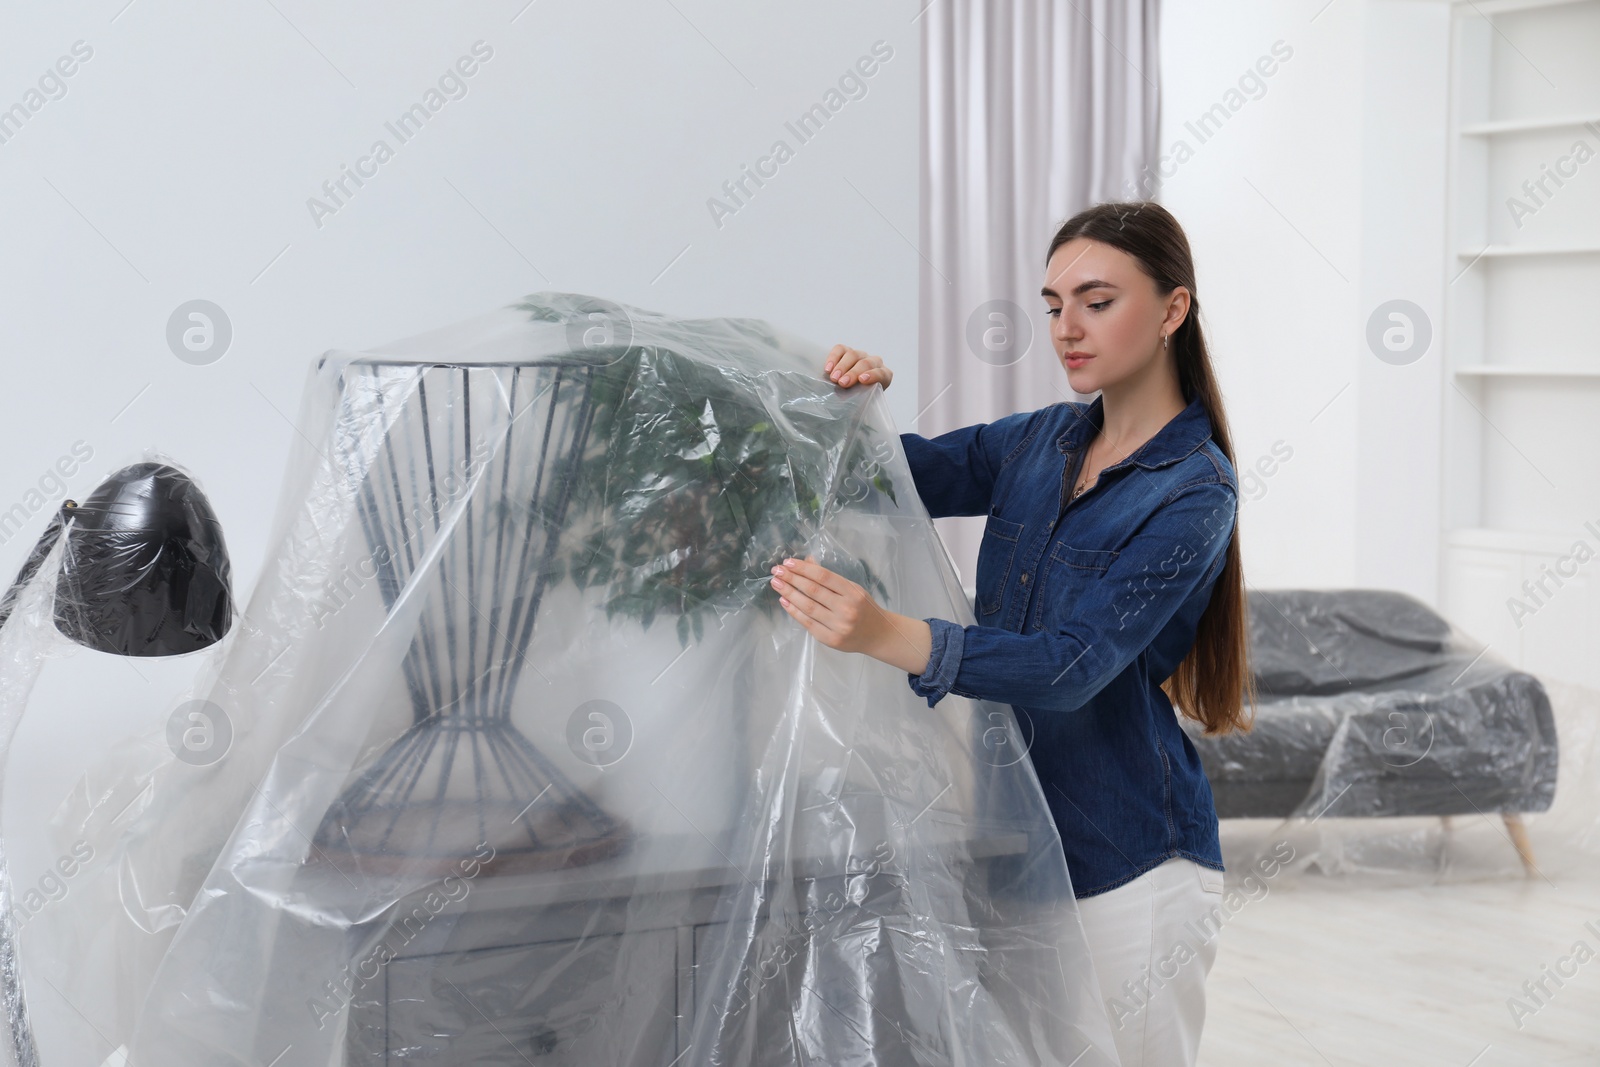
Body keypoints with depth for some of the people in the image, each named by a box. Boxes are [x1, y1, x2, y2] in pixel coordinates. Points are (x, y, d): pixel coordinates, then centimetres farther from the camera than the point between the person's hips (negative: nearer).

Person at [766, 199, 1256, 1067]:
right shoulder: (1040, 442, 7)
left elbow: (1074, 664, -26)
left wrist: (887, 636, -39)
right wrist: (854, 404, -12)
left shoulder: (1193, 492, -15)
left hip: (1128, 864, -6)